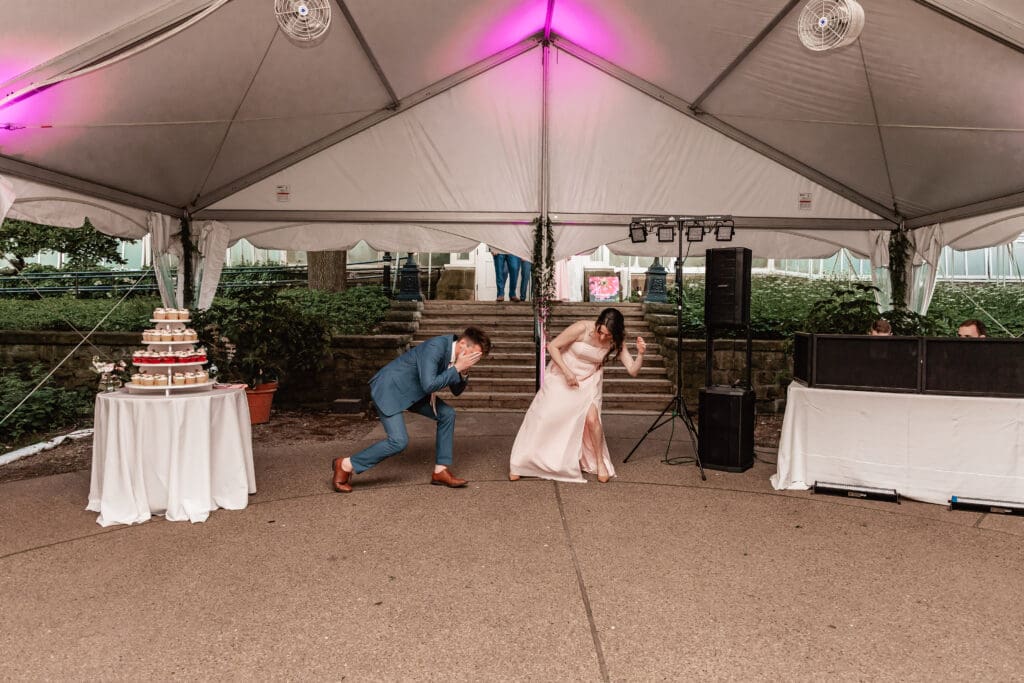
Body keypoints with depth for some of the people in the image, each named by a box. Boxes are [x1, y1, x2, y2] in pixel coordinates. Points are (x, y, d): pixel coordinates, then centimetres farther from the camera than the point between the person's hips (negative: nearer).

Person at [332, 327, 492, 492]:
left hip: (411, 391, 9)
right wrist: (457, 368, -31)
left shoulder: (455, 351, -3)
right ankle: (345, 465, -1)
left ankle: (441, 471, 8)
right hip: (389, 388, -9)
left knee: (447, 414, 0)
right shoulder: (436, 347, -29)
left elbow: (456, 391, 6)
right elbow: (429, 385, -37)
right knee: (398, 441, -18)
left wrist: (463, 373, -14)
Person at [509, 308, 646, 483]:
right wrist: (567, 372, -24)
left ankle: (600, 462, 5)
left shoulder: (616, 343, -17)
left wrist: (640, 354, -38)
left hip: (588, 381, 1)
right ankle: (518, 464, 13)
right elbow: (552, 346, -19)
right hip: (561, 376, -1)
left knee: (592, 418, -20)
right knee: (543, 416, -3)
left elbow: (633, 371, -19)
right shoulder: (582, 328, -27)